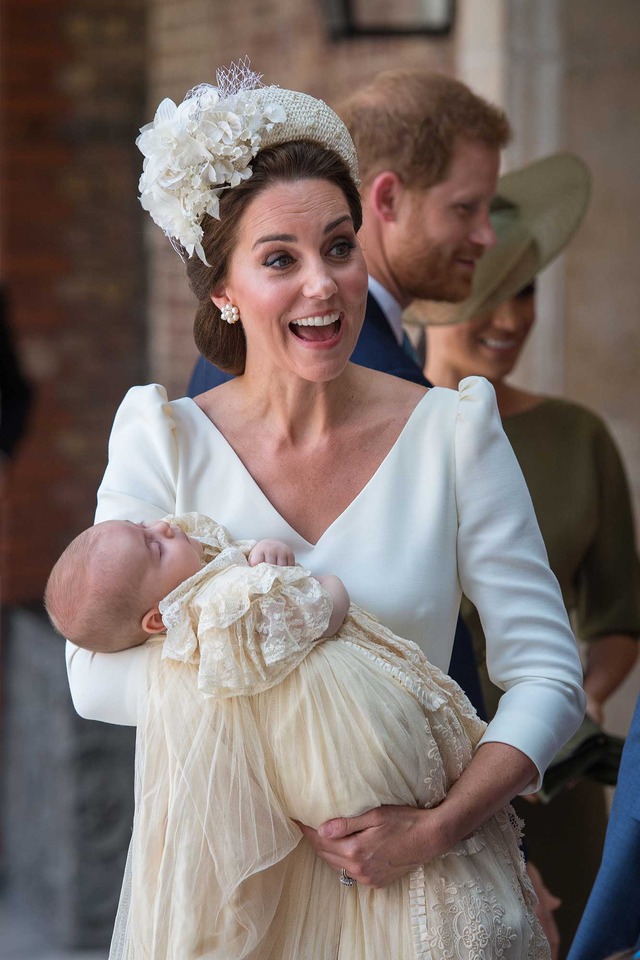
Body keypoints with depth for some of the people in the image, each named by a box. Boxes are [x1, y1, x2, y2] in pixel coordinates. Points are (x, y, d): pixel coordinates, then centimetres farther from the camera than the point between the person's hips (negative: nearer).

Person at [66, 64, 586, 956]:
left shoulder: (454, 429, -8)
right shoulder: (164, 437, -6)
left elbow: (546, 673, -10)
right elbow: (97, 675, -11)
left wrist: (431, 830, -23)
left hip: (401, 874, 0)